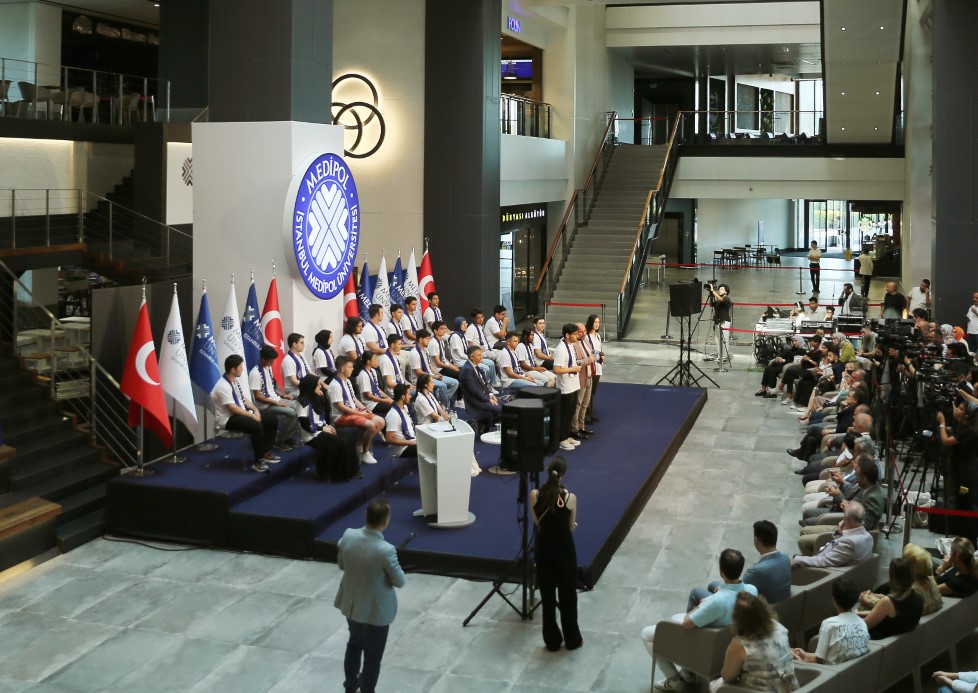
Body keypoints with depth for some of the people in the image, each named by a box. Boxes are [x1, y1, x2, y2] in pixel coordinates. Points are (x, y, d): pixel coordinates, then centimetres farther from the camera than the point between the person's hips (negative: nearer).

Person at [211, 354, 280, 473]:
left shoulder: (236, 380, 6)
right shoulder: (223, 386, -22)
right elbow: (233, 408, -24)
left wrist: (255, 410, -5)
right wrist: (252, 415, -19)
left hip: (241, 413, 10)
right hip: (228, 419, -10)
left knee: (272, 419, 3)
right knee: (257, 426, -33)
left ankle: (266, 452, 12)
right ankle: (258, 461, -18)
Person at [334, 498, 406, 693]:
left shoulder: (348, 536, -16)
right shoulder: (386, 550, -32)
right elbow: (399, 581, -16)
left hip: (350, 604, 6)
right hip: (375, 612, -6)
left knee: (354, 644, 31)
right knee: (372, 657, 15)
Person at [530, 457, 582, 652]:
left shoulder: (535, 495, -10)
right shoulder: (570, 498, -15)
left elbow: (537, 522, 3)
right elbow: (571, 526, -2)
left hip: (543, 548, 2)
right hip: (564, 548, -2)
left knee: (547, 595, 12)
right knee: (568, 594, 13)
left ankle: (552, 640, 20)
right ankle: (572, 639, 23)